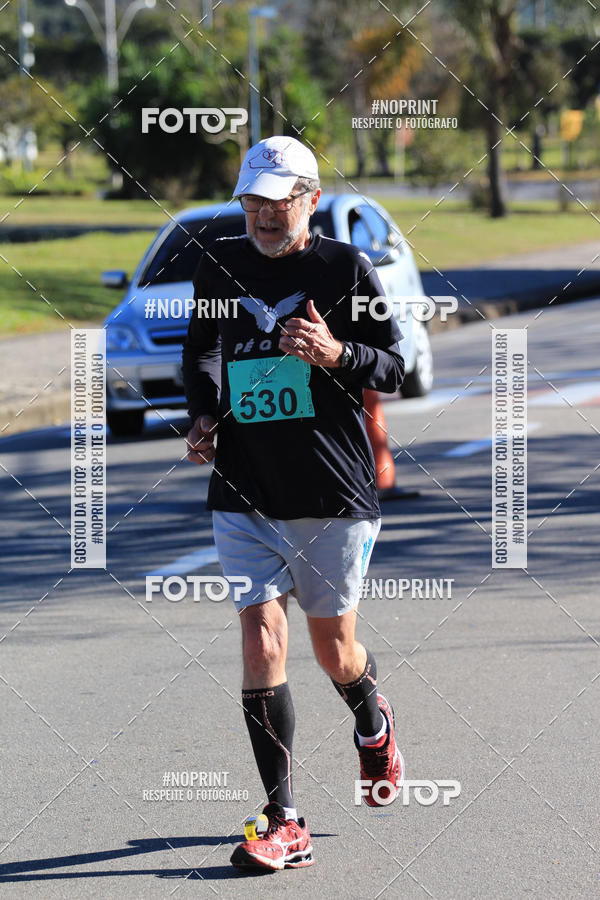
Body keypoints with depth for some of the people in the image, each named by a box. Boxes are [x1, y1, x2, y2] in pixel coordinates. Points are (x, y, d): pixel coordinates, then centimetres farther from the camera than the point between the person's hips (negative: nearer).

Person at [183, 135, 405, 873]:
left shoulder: (347, 269, -3)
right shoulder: (218, 265, 6)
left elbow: (396, 368, -1)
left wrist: (335, 354, -20)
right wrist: (203, 417, 7)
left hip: (333, 493, -2)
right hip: (243, 493, 2)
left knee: (333, 648, 10)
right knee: (261, 637, -10)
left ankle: (373, 725, 47)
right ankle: (283, 825, -7)